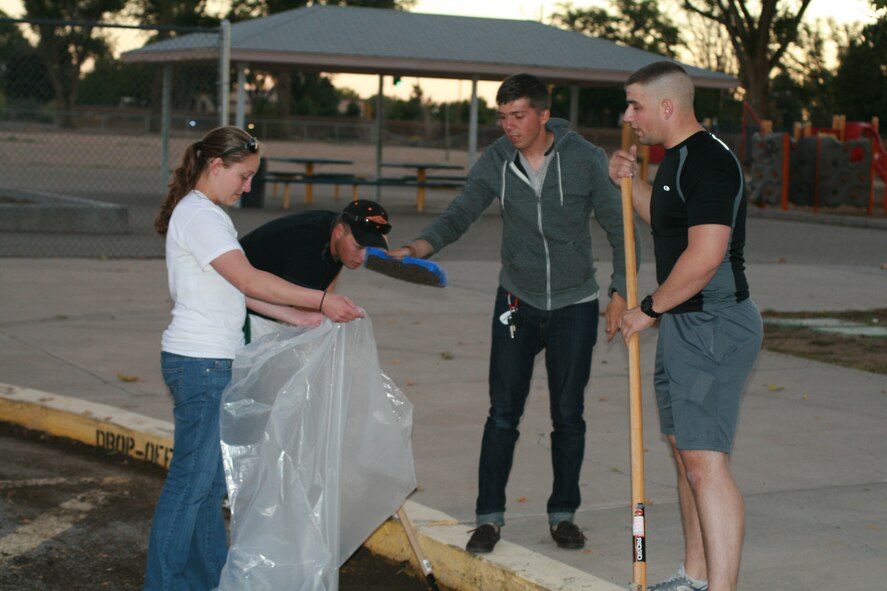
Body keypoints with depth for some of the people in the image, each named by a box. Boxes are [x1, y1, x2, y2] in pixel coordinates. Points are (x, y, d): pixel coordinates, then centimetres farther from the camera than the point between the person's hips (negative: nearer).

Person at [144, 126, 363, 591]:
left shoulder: (206, 214, 17)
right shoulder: (198, 215, -14)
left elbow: (235, 290, 16)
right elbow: (249, 281, -21)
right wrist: (320, 300, -19)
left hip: (212, 362, 10)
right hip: (200, 362, -10)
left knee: (211, 477, 15)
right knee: (191, 478, -4)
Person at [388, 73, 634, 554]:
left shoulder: (585, 159, -10)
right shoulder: (495, 163, -5)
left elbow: (618, 226, -2)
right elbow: (460, 215, -3)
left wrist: (620, 292, -7)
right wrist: (419, 247, -22)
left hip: (574, 305, -1)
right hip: (518, 302, 1)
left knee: (568, 416, 7)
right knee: (503, 414, -1)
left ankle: (563, 514, 21)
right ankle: (489, 517, 9)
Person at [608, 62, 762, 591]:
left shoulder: (709, 161, -18)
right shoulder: (677, 160, 14)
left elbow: (705, 254, -26)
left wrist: (650, 309, -15)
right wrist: (631, 181, 15)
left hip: (713, 327, -11)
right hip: (685, 325, 11)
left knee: (706, 461, -15)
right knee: (686, 450, 17)